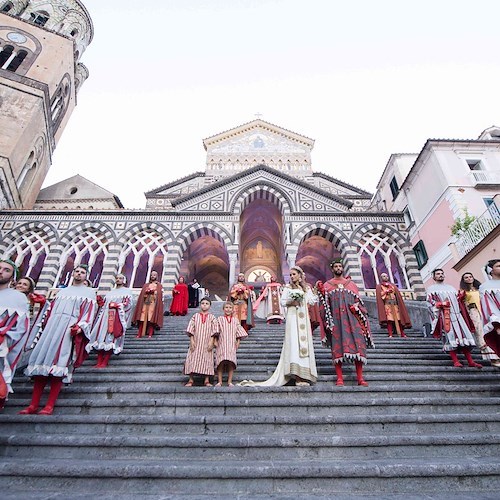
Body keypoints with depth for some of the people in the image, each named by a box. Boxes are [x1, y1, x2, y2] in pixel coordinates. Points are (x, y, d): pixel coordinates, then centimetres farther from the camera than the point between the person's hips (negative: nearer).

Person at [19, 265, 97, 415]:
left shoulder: (89, 292, 10)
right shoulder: (62, 291, 26)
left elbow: (90, 311, -3)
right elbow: (51, 309, 23)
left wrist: (80, 326, -18)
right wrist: (45, 326, 12)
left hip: (70, 328, -5)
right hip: (52, 326, 5)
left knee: (59, 362, -13)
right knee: (42, 359, -3)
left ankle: (50, 406, -12)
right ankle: (33, 405, 0)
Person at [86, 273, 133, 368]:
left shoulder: (127, 291, 9)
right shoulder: (110, 292, 27)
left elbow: (128, 304, -4)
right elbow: (103, 304, 25)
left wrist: (117, 305, -16)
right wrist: (100, 301, 5)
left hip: (116, 317, -5)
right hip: (105, 316, 6)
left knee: (110, 338, -11)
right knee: (101, 337, -4)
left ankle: (105, 362, -9)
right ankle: (99, 362, -3)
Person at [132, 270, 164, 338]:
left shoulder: (159, 285, 11)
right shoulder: (146, 285, 19)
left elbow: (159, 295, 1)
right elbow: (142, 294, 11)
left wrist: (152, 292, -11)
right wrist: (147, 292, -7)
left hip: (153, 303, -3)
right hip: (145, 302, 3)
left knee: (151, 318, -10)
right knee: (143, 318, -6)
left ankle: (150, 334, -7)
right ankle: (139, 334, -5)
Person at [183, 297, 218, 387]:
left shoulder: (212, 317, 5)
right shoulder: (195, 316, 7)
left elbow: (214, 330, 0)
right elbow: (191, 329, 3)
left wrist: (211, 341, -9)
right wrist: (192, 341, -6)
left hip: (207, 343, 0)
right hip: (196, 342, 1)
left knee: (207, 360, -1)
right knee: (193, 359, -2)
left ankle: (207, 380, 7)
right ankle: (191, 380, 8)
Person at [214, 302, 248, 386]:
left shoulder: (235, 320, 13)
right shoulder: (220, 319, 7)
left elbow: (238, 331, 14)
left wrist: (238, 342, 6)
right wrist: (215, 341, -2)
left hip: (232, 345, 2)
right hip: (221, 344, -1)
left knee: (231, 363, -6)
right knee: (221, 363, -7)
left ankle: (229, 381, 3)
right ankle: (219, 381, 2)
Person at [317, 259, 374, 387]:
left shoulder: (351, 284, 16)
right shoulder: (327, 285, 12)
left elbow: (359, 301, 15)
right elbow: (324, 304, 7)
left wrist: (356, 307, -6)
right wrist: (321, 291, -9)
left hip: (351, 318, 1)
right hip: (336, 319, -1)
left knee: (358, 345, -8)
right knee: (337, 346, -5)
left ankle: (360, 378, -2)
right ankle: (339, 378, 0)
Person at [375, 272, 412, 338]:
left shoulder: (392, 285, 22)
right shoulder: (379, 286, 12)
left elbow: (398, 295, 17)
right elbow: (380, 295, -2)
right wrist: (387, 291, -10)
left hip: (394, 303, 4)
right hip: (387, 304, -4)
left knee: (398, 318, -5)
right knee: (389, 319, -14)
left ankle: (402, 334, -3)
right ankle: (390, 334, -18)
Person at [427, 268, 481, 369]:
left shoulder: (450, 287, 26)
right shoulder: (431, 288, 10)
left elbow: (458, 299, 24)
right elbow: (430, 302, 0)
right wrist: (440, 304, -16)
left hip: (457, 314, 5)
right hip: (444, 315, -5)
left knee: (464, 335, -3)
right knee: (450, 336, -11)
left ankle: (470, 361, -2)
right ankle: (455, 361, -11)